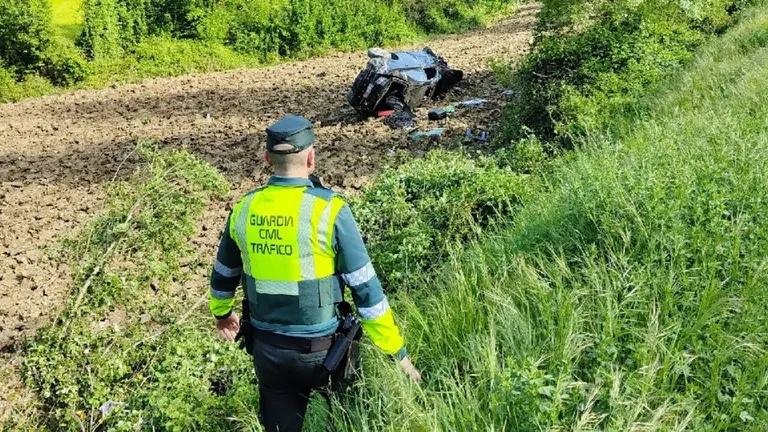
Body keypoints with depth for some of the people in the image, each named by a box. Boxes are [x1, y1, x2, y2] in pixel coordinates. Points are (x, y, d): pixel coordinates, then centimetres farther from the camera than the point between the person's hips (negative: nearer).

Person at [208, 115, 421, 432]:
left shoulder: (245, 209, -3)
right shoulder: (329, 209, -18)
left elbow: (223, 275, 13)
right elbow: (366, 289, -16)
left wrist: (221, 313, 34)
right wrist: (397, 353, -7)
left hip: (266, 349, 4)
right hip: (321, 349, -4)